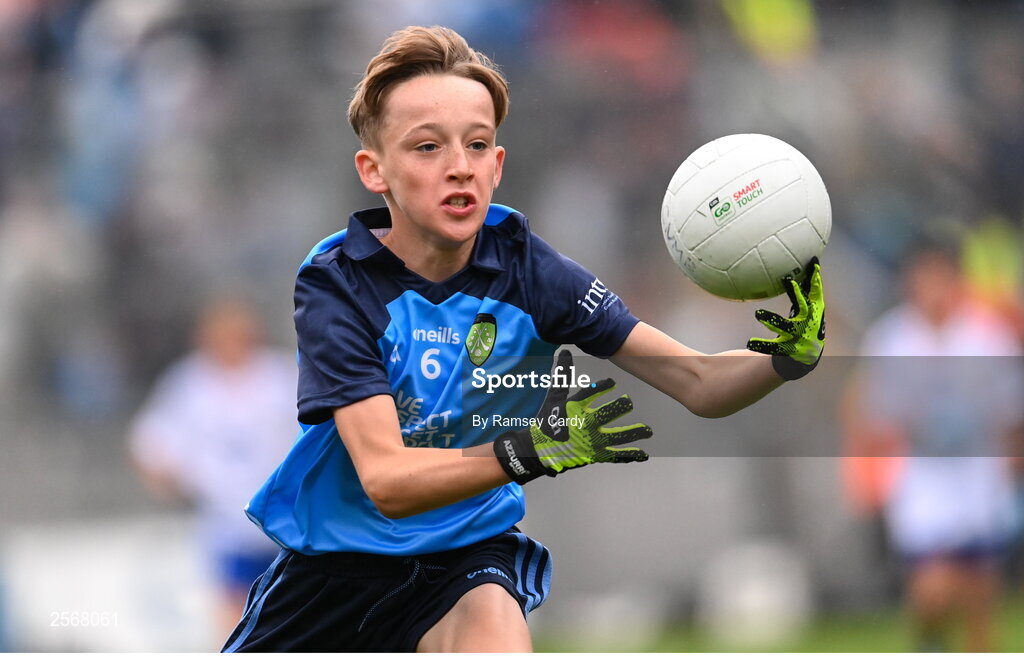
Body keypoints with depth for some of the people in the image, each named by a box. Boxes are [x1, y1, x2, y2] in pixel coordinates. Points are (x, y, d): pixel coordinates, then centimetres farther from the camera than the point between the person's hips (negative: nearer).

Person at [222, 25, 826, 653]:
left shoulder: (526, 269, -7)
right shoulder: (337, 284, -14)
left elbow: (698, 383, -9)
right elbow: (385, 480, -26)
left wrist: (788, 357, -32)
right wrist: (533, 449, -41)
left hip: (470, 554, -1)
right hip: (337, 555, 1)